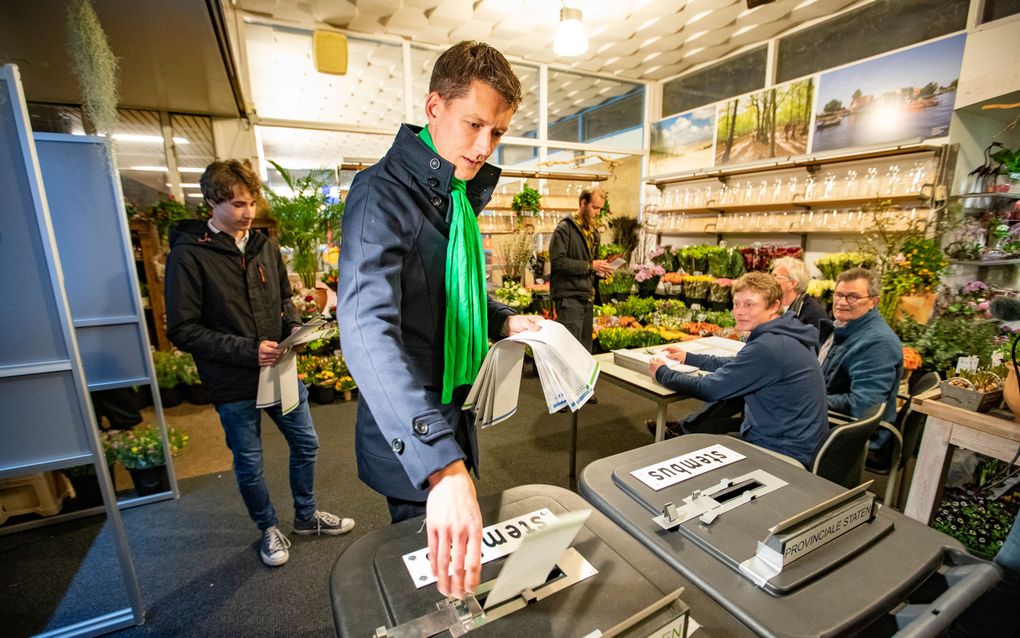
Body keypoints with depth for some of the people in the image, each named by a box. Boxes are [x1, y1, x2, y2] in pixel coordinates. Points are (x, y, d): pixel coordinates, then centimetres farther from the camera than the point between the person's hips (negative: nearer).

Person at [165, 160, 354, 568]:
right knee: (249, 464, 14)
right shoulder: (188, 255, -12)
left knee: (305, 443, 16)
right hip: (233, 384, -4)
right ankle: (269, 528, 40)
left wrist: (294, 327, -5)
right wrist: (248, 350, -21)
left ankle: (306, 516, 40)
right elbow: (182, 330, -13)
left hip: (280, 369, 5)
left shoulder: (264, 247, 3)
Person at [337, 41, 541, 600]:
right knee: (424, 567, 16)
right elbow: (367, 330, -37)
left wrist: (505, 322, -2)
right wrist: (443, 466, -46)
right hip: (408, 436, -8)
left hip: (453, 414, 9)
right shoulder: (383, 193, -22)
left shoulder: (460, 197, 6)